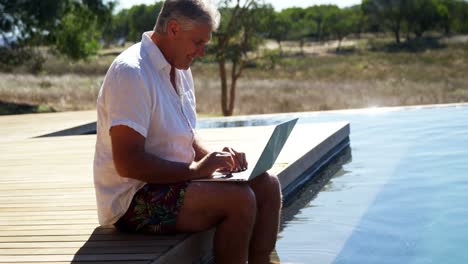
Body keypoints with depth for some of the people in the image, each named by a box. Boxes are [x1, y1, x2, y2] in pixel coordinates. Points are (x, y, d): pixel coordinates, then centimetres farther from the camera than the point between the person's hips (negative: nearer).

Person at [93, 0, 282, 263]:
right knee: (240, 198, -25)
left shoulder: (181, 70, 12)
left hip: (173, 181, 10)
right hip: (133, 200, -9)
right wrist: (196, 169, -22)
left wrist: (214, 157, 1)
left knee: (267, 185, -2)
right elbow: (127, 162, -25)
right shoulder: (130, 72, -19)